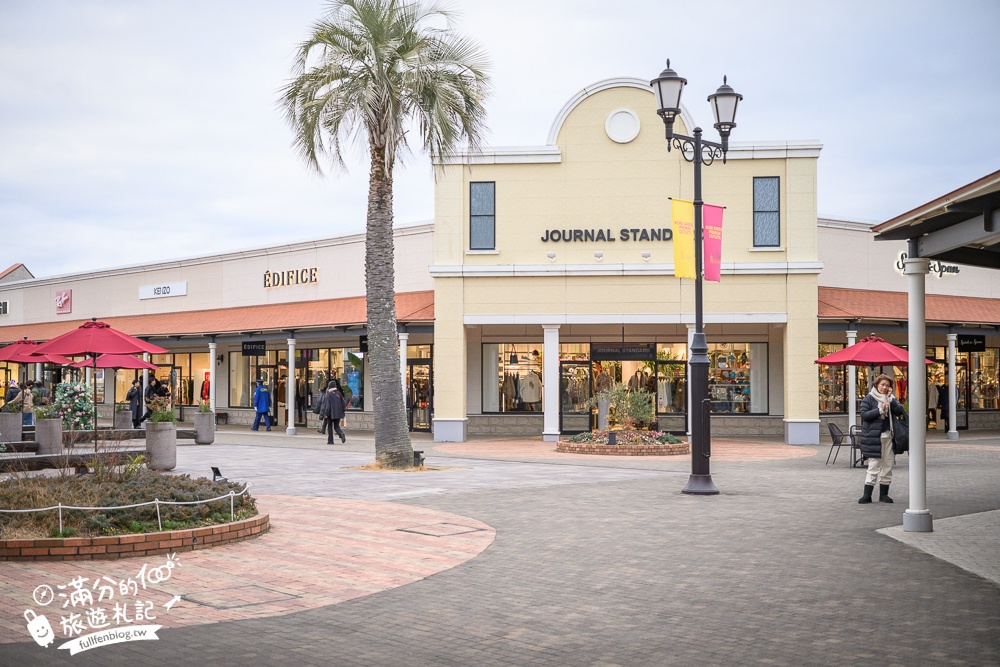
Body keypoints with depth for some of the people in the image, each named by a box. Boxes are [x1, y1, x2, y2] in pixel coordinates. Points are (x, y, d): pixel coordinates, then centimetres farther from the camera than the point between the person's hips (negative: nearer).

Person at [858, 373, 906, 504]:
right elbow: (864, 414, -10)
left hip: (888, 436, 5)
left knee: (887, 466, 7)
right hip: (873, 437, -4)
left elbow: (899, 411, -1)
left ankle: (884, 494, 16)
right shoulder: (869, 399, 1)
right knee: (873, 466, -6)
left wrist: (890, 400, -11)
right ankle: (867, 495, -2)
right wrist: (880, 410, -15)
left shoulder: (891, 399, 13)